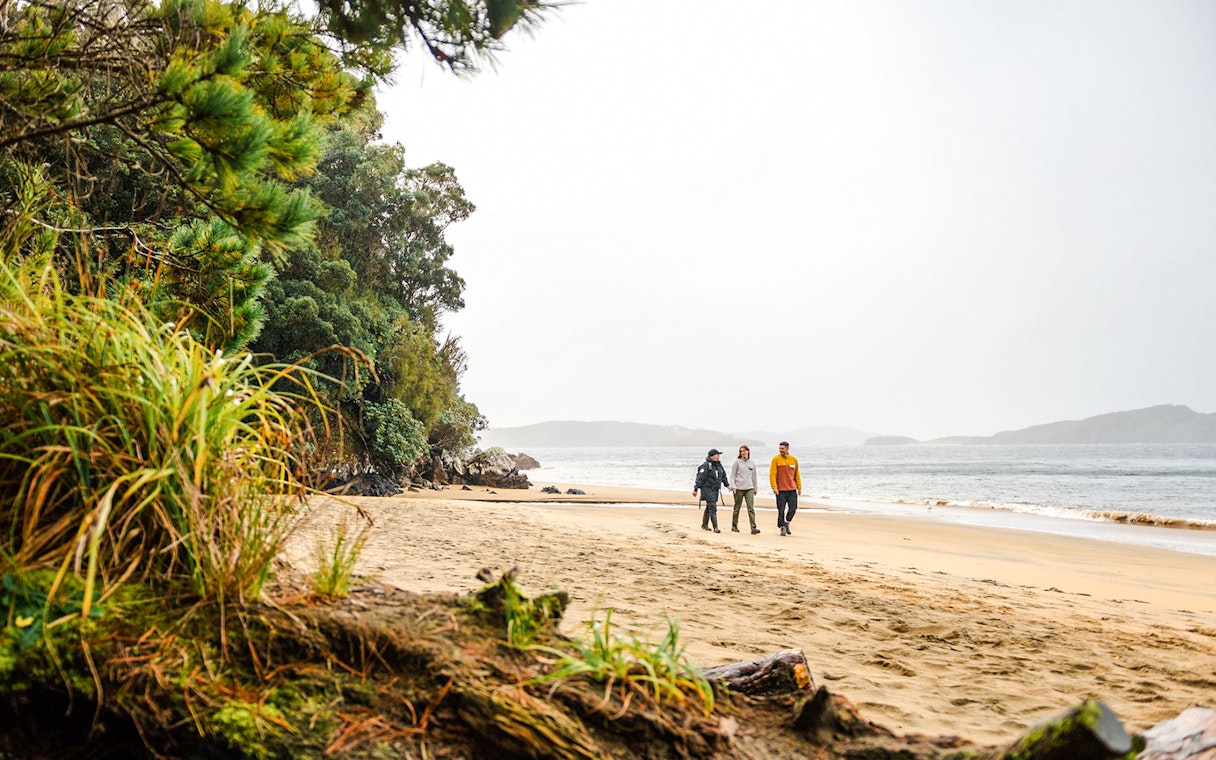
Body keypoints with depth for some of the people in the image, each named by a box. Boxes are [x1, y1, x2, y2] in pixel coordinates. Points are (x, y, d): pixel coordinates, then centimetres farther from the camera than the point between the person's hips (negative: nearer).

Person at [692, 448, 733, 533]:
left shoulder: (719, 465, 11)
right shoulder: (706, 465, -14)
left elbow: (723, 476, 21)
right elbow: (700, 478, -16)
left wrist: (728, 485, 11)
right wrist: (695, 489, -18)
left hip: (715, 490, 8)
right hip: (707, 489, -8)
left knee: (709, 508, 17)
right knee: (712, 508, -12)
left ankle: (704, 525, 29)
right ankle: (715, 527, -13)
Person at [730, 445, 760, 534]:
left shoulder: (752, 463, 12)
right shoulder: (737, 462, 1)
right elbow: (732, 475, 0)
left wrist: (755, 488, 20)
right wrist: (733, 486, -11)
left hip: (749, 488, 2)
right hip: (739, 488, -2)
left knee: (751, 507, -9)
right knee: (737, 508, 6)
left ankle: (753, 527, -15)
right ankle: (734, 526, 20)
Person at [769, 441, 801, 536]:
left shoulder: (794, 459, 9)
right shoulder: (776, 459, -2)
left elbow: (797, 475, 16)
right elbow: (772, 474, -5)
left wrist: (799, 487, 12)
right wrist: (774, 487, -14)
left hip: (792, 489, 3)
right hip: (781, 490, -3)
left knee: (793, 508, 1)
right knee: (781, 510, -3)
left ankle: (787, 522, 23)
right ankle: (782, 527, 8)